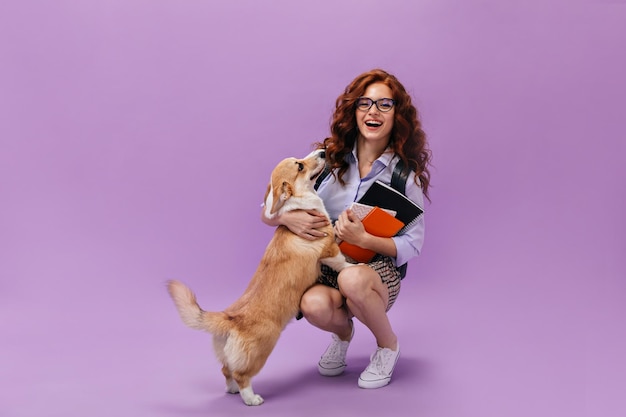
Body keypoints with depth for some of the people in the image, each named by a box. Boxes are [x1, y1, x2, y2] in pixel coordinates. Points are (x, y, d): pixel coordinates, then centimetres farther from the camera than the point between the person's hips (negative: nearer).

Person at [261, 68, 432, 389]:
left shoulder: (407, 175, -3)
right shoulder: (327, 160, -1)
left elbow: (412, 246, -6)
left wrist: (363, 239, -24)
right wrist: (288, 218, -24)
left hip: (379, 272, -1)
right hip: (324, 268, 1)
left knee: (352, 279, -37)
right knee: (315, 305, -34)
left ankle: (388, 344, -2)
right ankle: (343, 332, 7)